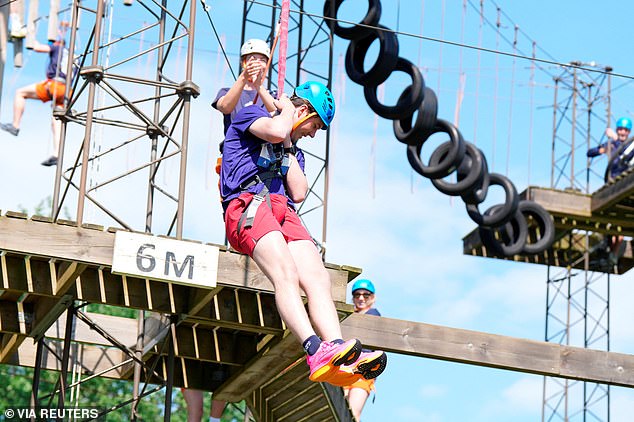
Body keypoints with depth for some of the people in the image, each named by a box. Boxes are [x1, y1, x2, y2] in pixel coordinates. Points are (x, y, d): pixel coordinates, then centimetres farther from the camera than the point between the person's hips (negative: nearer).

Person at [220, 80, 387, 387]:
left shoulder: (294, 151, 35)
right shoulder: (250, 115, 15)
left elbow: (299, 193, 15)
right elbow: (277, 131, -10)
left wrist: (287, 150, 14)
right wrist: (286, 108, 10)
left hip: (284, 213, 6)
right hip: (246, 206, -6)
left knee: (317, 278, -22)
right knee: (286, 274, -32)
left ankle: (336, 360, -41)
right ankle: (316, 351, -51)